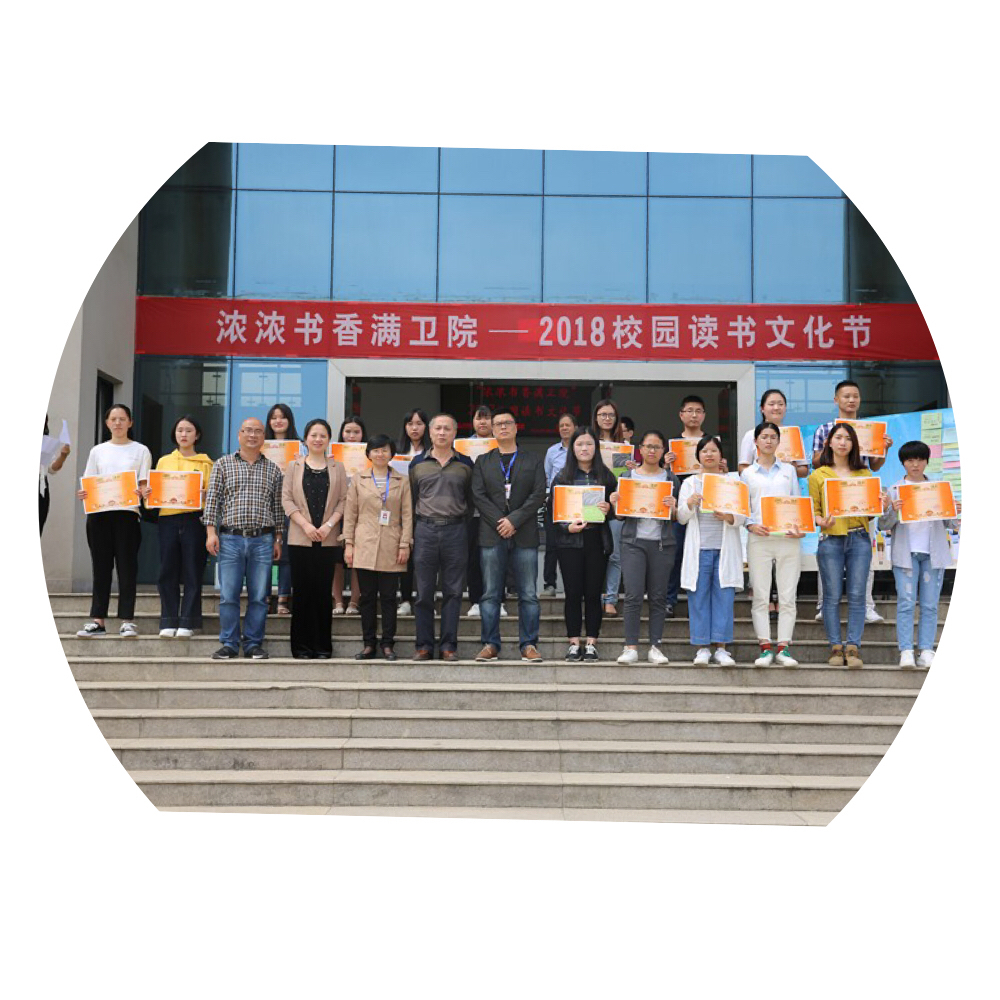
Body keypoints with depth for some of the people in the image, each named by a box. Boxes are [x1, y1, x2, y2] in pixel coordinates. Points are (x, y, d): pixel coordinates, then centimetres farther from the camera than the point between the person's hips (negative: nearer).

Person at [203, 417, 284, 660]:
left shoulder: (273, 470, 13)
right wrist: (211, 531, -5)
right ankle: (229, 644, 8)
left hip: (263, 541, 1)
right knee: (228, 596, -1)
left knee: (259, 597, 3)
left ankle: (254, 644, 12)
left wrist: (277, 539, 10)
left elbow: (278, 507, 13)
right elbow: (212, 499, 4)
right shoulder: (223, 464, 8)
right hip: (230, 539, -1)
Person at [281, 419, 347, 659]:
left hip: (328, 540, 0)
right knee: (302, 591, 0)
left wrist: (328, 525, -10)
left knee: (324, 592, 0)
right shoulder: (294, 466, 9)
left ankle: (322, 646, 7)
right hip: (300, 539, 0)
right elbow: (286, 498, 1)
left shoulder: (337, 468, 10)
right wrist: (305, 525, -10)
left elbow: (343, 500, 4)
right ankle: (302, 646, 6)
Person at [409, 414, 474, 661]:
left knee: (453, 591, 1)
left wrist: (464, 524, 2)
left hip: (455, 531, 0)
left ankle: (449, 645, 8)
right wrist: (410, 532, 5)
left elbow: (471, 500, 11)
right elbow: (411, 499, 11)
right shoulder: (418, 463, 9)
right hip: (425, 531, 1)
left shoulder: (465, 464, 8)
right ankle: (424, 645, 9)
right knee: (424, 592, 2)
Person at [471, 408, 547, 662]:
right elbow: (478, 495, 3)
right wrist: (499, 522, -10)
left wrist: (514, 520, -11)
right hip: (492, 535, 1)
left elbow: (538, 494, 0)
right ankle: (490, 644, 5)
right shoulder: (482, 462, 14)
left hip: (524, 535, 0)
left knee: (528, 594, -1)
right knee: (490, 594, 0)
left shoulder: (532, 461, 11)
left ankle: (529, 645, 3)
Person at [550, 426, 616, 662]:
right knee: (573, 593, 1)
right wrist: (568, 527, -13)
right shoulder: (562, 477, 5)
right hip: (570, 541, -1)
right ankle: (574, 643, 9)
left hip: (597, 541, 1)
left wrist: (609, 510, -11)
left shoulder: (606, 477, 8)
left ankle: (591, 644, 10)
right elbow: (552, 510, 2)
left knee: (594, 593, 2)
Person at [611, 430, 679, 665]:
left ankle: (655, 647, 9)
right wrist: (615, 504, -10)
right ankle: (631, 647, -3)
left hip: (662, 542, 1)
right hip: (633, 541, -1)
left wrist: (673, 508, -12)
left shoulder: (671, 478, 10)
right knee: (633, 595, -8)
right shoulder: (627, 476, 10)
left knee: (658, 596, 2)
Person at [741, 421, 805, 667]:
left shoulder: (789, 470, 16)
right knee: (760, 595, -3)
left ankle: (783, 648, 2)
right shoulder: (747, 473, 12)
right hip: (759, 539, -1)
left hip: (788, 538, 1)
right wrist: (751, 525, -11)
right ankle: (765, 648, 1)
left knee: (787, 596, -1)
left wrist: (801, 528, -4)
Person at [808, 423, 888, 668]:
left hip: (859, 539, 2)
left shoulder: (864, 473, 15)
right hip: (831, 539, -2)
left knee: (857, 595, -1)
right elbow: (813, 510, 4)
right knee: (832, 596, -1)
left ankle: (853, 647, 3)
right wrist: (821, 521, -17)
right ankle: (835, 647, 7)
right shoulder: (818, 475, 7)